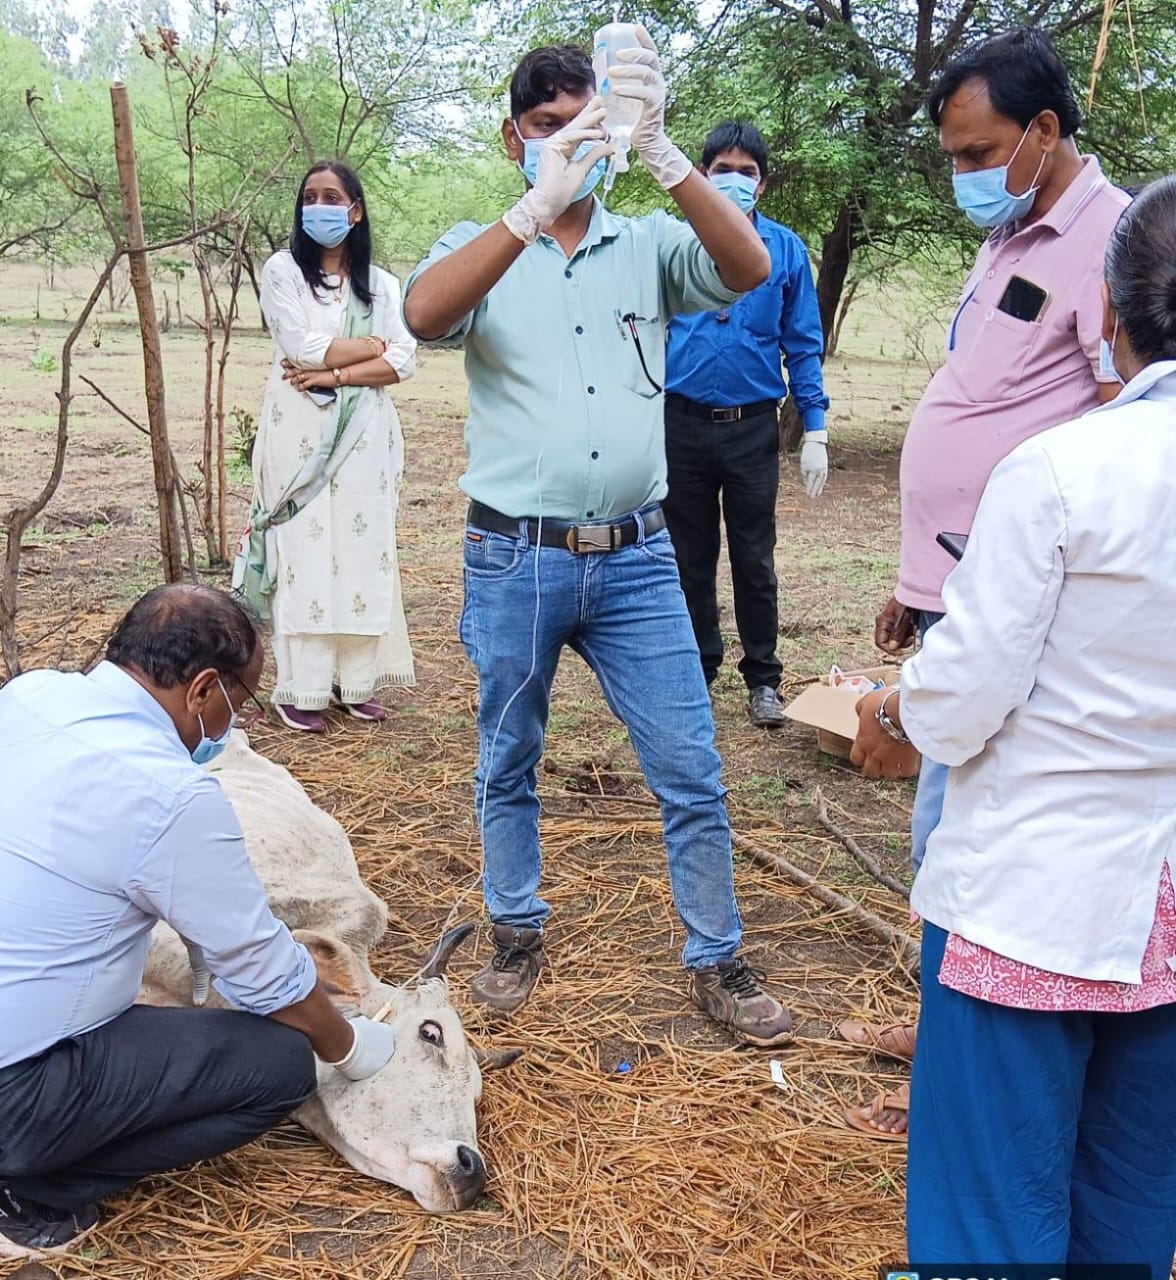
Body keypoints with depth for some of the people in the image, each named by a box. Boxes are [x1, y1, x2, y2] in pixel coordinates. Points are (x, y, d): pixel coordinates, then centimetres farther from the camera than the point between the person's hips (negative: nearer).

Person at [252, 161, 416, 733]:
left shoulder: (380, 284, 13)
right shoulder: (282, 271, 4)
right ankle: (299, 689, 0)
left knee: (363, 549, 2)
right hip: (301, 431, -3)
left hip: (363, 433, 3)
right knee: (304, 550, -5)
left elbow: (403, 361, -1)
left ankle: (355, 680, 10)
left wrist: (335, 374, -12)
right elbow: (304, 347, -10)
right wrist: (372, 346, -1)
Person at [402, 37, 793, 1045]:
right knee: (509, 764, 14)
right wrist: (538, 205, -32)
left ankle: (717, 962, 21)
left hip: (635, 558, 1)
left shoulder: (649, 245, 6)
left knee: (692, 771, 4)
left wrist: (661, 152, -26)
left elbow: (749, 269, -14)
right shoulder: (479, 250, 2)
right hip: (516, 559, 0)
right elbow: (424, 314, -21)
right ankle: (518, 934, 34)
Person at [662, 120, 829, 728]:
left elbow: (803, 346, 5)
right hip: (682, 423, 1)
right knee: (690, 556, 10)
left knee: (754, 559, 7)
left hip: (753, 427, 0)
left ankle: (762, 676, 20)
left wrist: (815, 432, -1)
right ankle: (698, 668, 25)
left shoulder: (786, 249, 3)